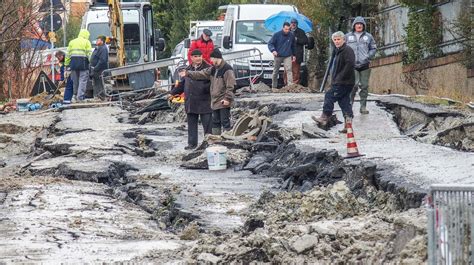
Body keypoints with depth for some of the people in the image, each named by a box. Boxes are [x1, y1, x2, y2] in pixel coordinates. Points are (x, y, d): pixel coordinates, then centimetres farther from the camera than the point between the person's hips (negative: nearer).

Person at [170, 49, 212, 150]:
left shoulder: (208, 69, -3)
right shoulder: (187, 70, 15)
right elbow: (182, 85, 23)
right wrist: (173, 92, 19)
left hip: (204, 103, -5)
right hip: (191, 103, 5)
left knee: (207, 124, -5)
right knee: (191, 124, 10)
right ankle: (192, 143, 17)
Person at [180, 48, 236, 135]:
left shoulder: (227, 69, -14)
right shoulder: (213, 69, 14)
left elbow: (230, 86, -18)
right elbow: (201, 74, 18)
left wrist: (227, 98, -21)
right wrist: (188, 73, 13)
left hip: (224, 102, -9)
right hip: (215, 102, 9)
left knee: (225, 122, -8)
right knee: (215, 122, 12)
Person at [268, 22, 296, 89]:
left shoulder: (291, 35, 4)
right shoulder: (277, 35, -5)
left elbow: (293, 46, 18)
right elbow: (270, 43, -2)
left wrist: (294, 55, 18)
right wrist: (273, 50, -20)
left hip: (287, 56, 1)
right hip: (278, 56, -1)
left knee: (289, 70, -17)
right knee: (275, 72, 7)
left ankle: (290, 85, -25)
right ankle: (274, 87, 19)